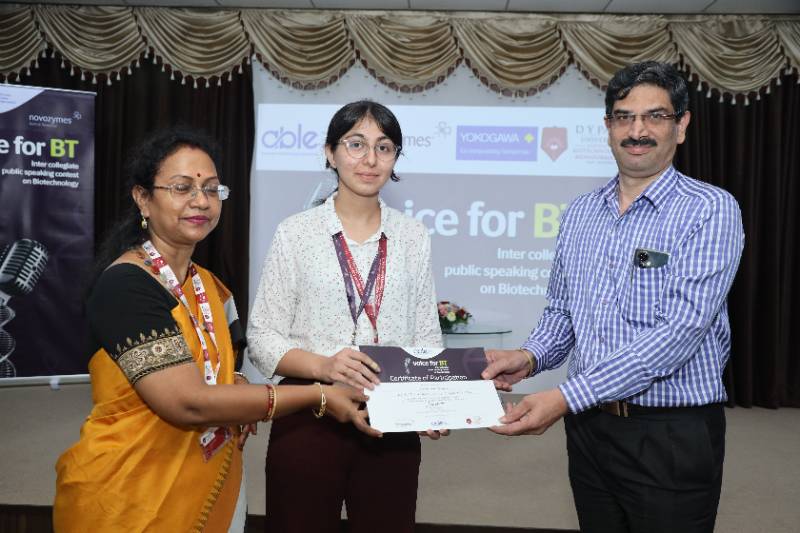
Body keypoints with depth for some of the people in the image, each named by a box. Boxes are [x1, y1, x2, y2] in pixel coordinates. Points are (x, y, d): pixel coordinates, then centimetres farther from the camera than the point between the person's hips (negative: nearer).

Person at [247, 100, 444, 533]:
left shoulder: (413, 237, 5)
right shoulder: (296, 232, -2)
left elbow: (426, 337, 7)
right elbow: (262, 338, -3)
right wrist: (323, 366, -20)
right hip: (308, 419, -2)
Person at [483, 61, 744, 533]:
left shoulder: (711, 210, -11)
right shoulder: (580, 213, 6)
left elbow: (681, 330, -21)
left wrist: (565, 398, -27)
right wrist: (531, 358, -10)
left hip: (673, 435, -5)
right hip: (589, 427, 5)